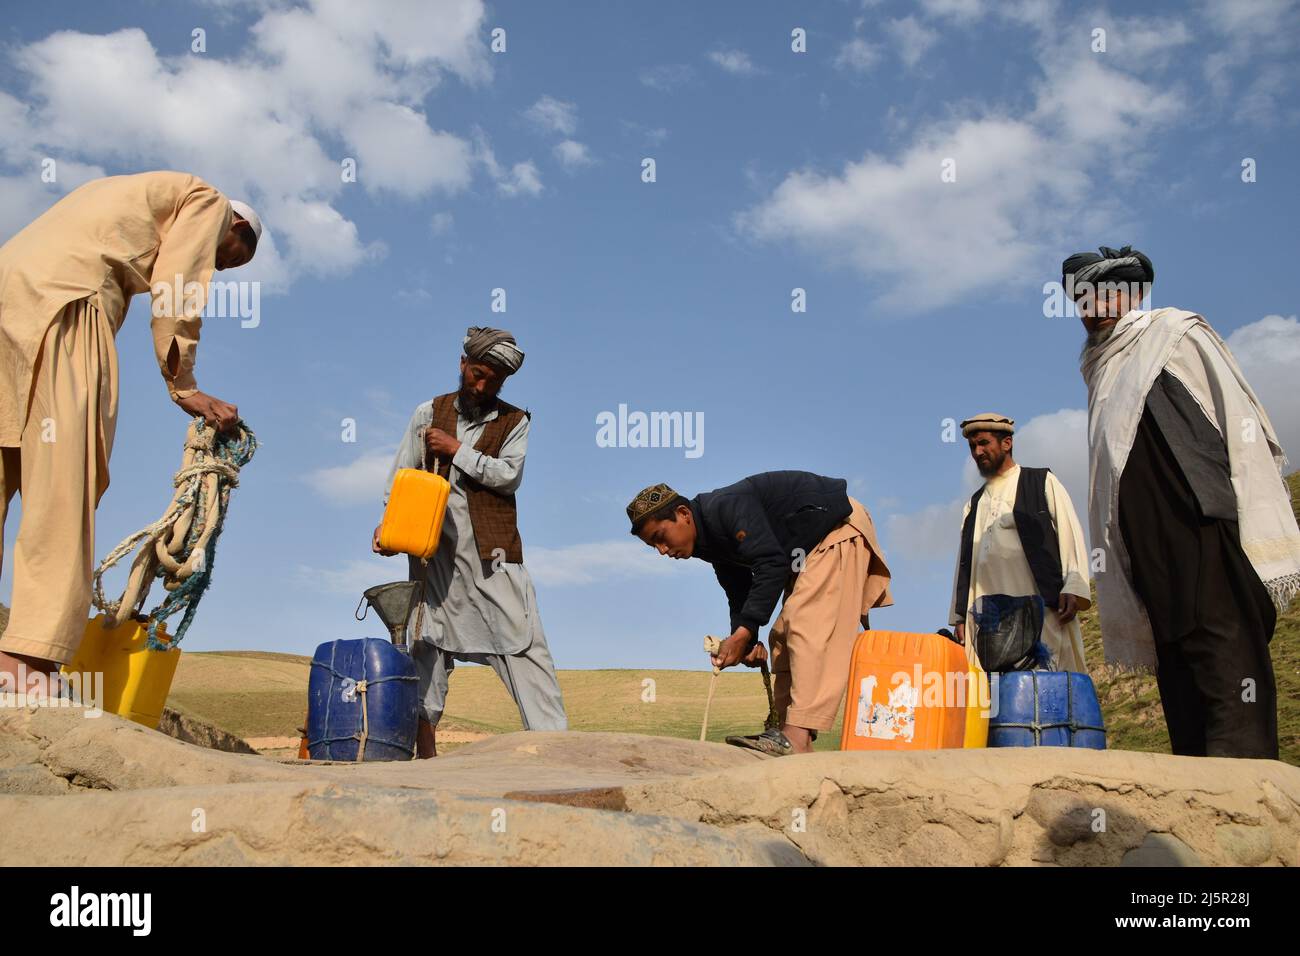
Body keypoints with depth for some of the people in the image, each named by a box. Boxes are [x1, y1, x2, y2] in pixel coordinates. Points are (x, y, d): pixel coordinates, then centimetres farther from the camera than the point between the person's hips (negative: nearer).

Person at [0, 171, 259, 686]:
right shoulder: (208, 201, 12)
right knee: (64, 483, -12)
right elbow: (175, 296, -1)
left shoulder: (141, 195, 36)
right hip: (60, 300, -9)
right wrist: (185, 388, 2)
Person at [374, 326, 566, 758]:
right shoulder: (428, 413, 12)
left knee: (522, 642, -6)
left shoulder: (514, 421, 8)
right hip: (434, 548, 2)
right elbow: (401, 477, 11)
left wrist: (456, 449, -9)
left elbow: (509, 476, -7)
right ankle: (425, 745, 10)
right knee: (426, 641, 3)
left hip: (491, 550, -2)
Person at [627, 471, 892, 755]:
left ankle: (797, 737, -30)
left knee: (808, 625, -22)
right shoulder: (712, 542, 5)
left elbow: (771, 565, -34)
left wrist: (743, 634, -35)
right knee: (784, 636, 5)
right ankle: (789, 730, 2)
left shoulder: (727, 507, -26)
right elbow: (739, 594, 7)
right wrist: (748, 641, -11)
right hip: (809, 548, 11)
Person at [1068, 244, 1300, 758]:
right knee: (1177, 670, 2)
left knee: (1223, 656, -14)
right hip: (1150, 551, 7)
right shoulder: (1106, 372, 28)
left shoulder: (1176, 334, 9)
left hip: (1204, 529, -7)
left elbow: (1238, 415, -3)